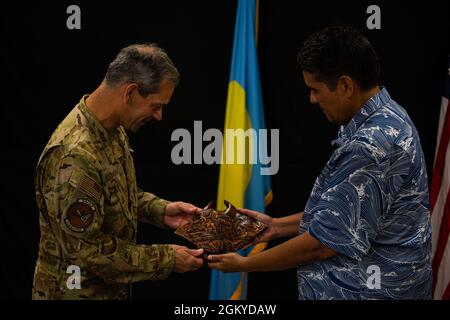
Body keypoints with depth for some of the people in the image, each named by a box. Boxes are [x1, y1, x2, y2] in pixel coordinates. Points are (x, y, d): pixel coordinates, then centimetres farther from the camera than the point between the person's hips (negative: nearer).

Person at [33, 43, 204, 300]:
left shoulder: (112, 129, -1)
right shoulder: (76, 156, -30)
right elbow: (85, 250, -28)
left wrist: (160, 210, -1)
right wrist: (164, 259, -22)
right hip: (77, 292, -9)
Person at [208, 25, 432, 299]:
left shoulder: (370, 147, -25)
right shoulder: (386, 117, 7)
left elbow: (322, 243, -19)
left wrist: (245, 264, -8)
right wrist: (278, 226, 15)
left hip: (366, 290, -9)